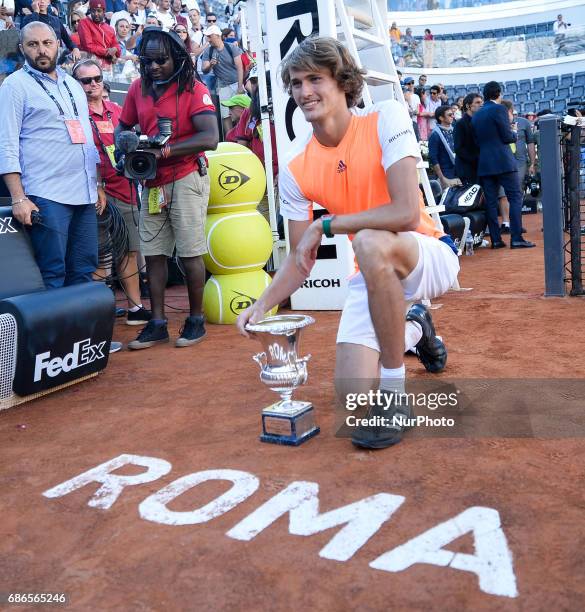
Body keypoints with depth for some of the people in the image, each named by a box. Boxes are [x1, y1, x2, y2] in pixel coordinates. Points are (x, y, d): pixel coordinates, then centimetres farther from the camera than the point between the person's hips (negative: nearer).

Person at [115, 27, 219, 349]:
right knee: (153, 253, 7)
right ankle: (157, 323, 15)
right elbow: (122, 126, 17)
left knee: (190, 253, -1)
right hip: (152, 183, 6)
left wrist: (163, 151, -23)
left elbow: (210, 138, -19)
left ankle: (196, 320, 13)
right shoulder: (138, 88, 8)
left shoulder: (194, 89, -9)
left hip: (186, 179, -6)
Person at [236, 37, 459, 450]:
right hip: (376, 275, 4)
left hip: (430, 256, -4)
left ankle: (395, 397, -21)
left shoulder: (385, 119, -16)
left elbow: (407, 213, -29)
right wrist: (264, 304, -16)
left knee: (371, 243, -39)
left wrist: (325, 224, -23)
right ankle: (412, 324, 26)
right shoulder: (296, 171, -5)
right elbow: (300, 259, 1)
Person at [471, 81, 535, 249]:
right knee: (515, 198, -2)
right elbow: (507, 137, -9)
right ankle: (516, 238, -8)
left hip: (484, 165, 6)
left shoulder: (475, 115, 13)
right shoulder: (499, 109, -5)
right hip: (503, 161, -6)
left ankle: (496, 240, 4)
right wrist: (515, 134, 11)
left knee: (491, 202, 5)